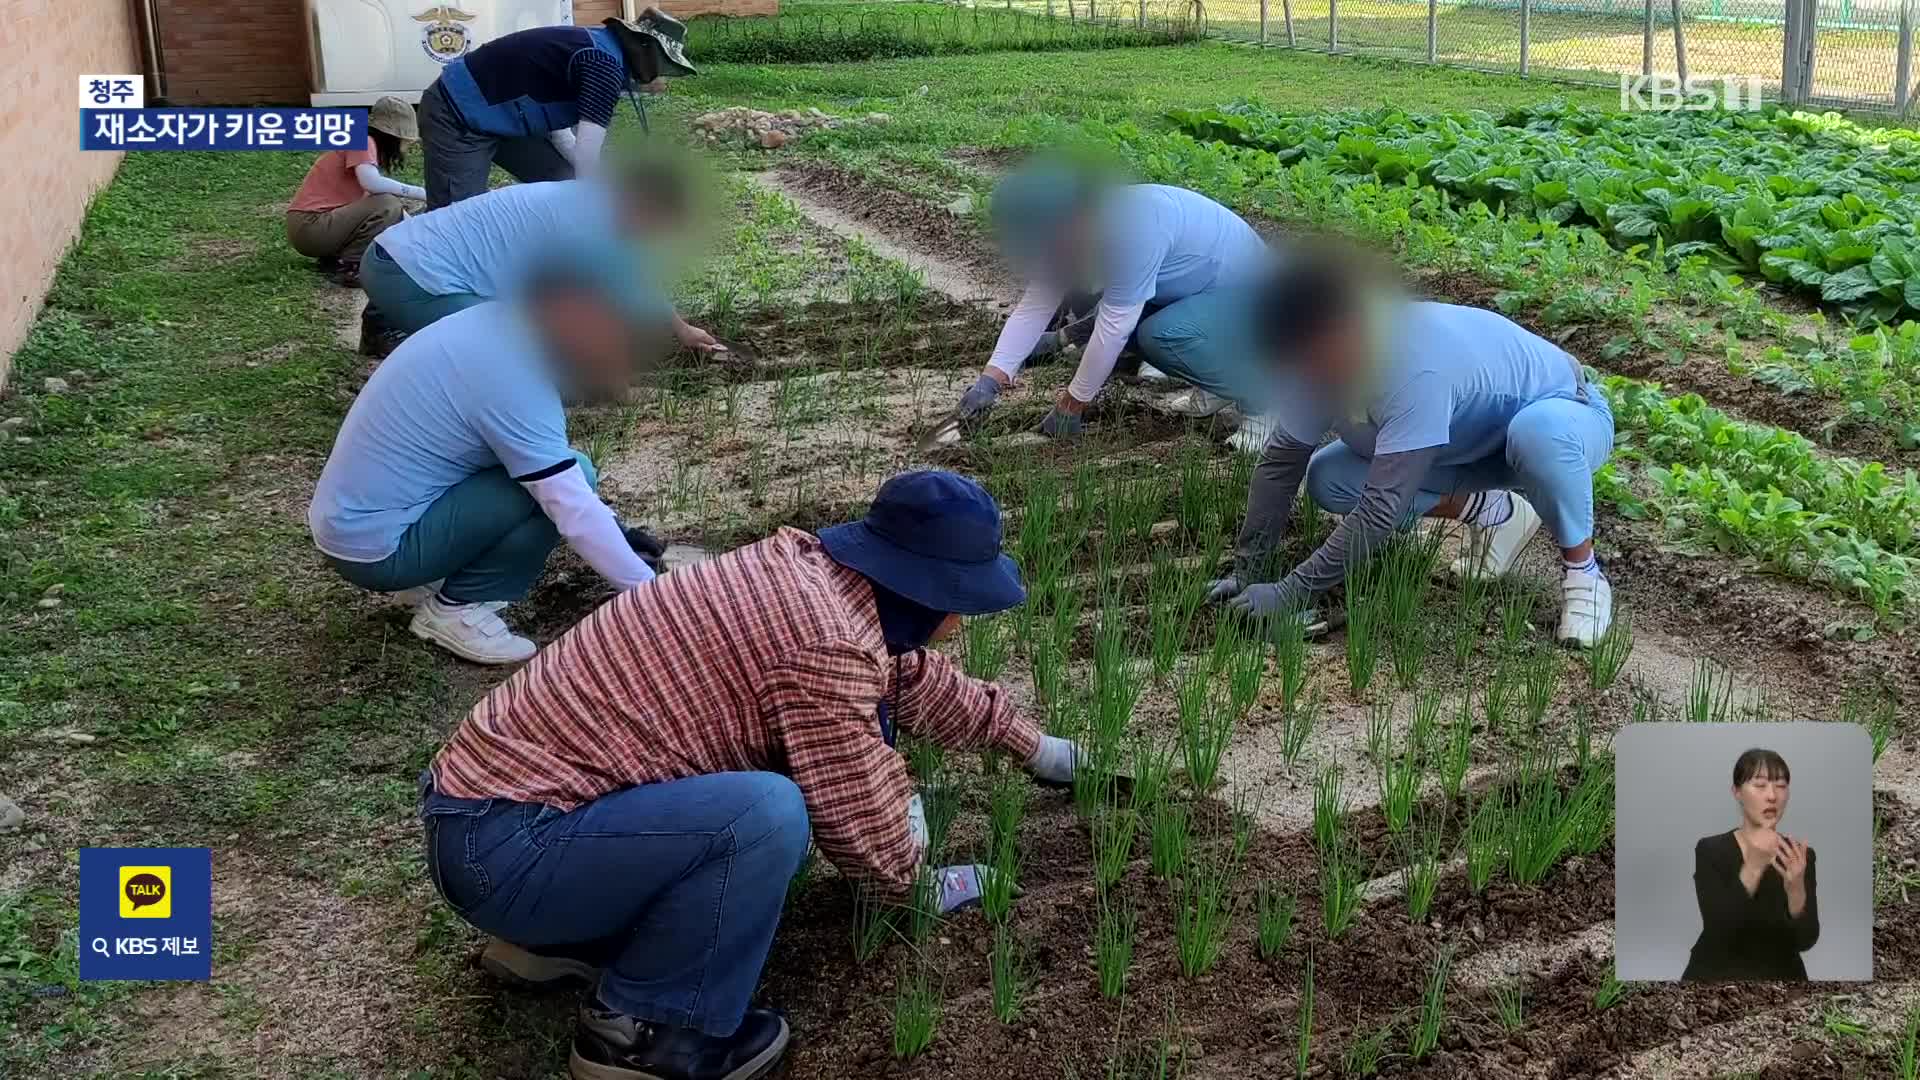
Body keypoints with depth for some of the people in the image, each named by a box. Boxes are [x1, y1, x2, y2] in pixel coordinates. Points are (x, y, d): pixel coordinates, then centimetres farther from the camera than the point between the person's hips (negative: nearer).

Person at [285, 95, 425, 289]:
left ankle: (334, 257, 11)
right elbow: (371, 183, -29)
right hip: (310, 225, -10)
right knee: (387, 206, -22)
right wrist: (420, 193, -21)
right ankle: (350, 267, -14)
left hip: (317, 224, 10)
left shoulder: (367, 143, 18)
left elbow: (380, 189, 22)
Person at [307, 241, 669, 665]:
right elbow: (574, 507, -25)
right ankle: (456, 609, -3)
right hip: (374, 549, -9)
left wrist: (612, 527, 12)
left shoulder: (500, 330, 3)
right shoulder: (509, 376, -25)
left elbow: (547, 455, 16)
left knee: (546, 467, 9)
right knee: (551, 485, -16)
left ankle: (432, 576, 11)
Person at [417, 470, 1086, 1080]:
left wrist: (1030, 743, 33)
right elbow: (864, 824, -13)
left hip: (498, 782, 10)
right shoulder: (826, 644, -22)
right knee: (767, 814, -26)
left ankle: (553, 940, 18)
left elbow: (908, 675, 25)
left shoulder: (807, 563, 7)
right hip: (500, 845, -10)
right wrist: (919, 882, 10)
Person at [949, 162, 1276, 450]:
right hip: (1200, 285, 9)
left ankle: (1256, 393, -9)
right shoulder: (1074, 225, -7)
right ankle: (1219, 380, 11)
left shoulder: (1130, 232, -35)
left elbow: (1114, 328, -32)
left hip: (1245, 287, -9)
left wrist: (1072, 405, -22)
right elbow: (1036, 302, -5)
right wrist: (990, 380, -12)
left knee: (1160, 334, -30)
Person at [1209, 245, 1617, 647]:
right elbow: (1279, 462, -10)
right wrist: (1245, 572, -14)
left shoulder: (1417, 369, -42)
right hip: (1476, 440, 7)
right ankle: (1492, 512, 8)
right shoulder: (1321, 359, -19)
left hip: (1566, 415, -7)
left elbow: (1382, 508, -42)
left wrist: (1291, 594, -37)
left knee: (1537, 431, -42)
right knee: (1327, 479, -10)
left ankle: (1581, 569, -14)